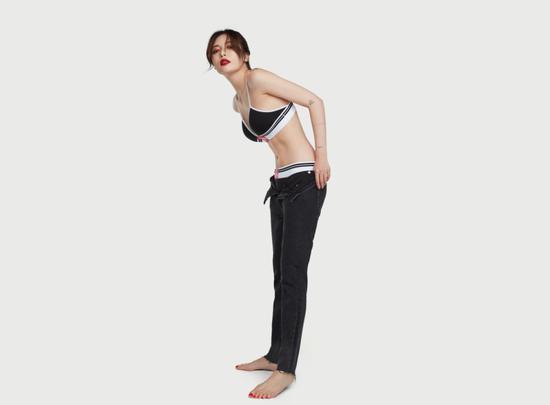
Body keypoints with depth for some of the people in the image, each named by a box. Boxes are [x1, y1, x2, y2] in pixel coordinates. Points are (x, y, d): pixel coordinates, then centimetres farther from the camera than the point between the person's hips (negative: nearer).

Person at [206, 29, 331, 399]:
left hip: (304, 182, -9)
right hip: (281, 184, 9)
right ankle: (276, 355, 25)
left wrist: (322, 156, -12)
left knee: (293, 274, -7)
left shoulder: (258, 79, -10)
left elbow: (315, 101, -11)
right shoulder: (238, 102, 14)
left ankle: (286, 369, 0)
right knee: (281, 273, 13)